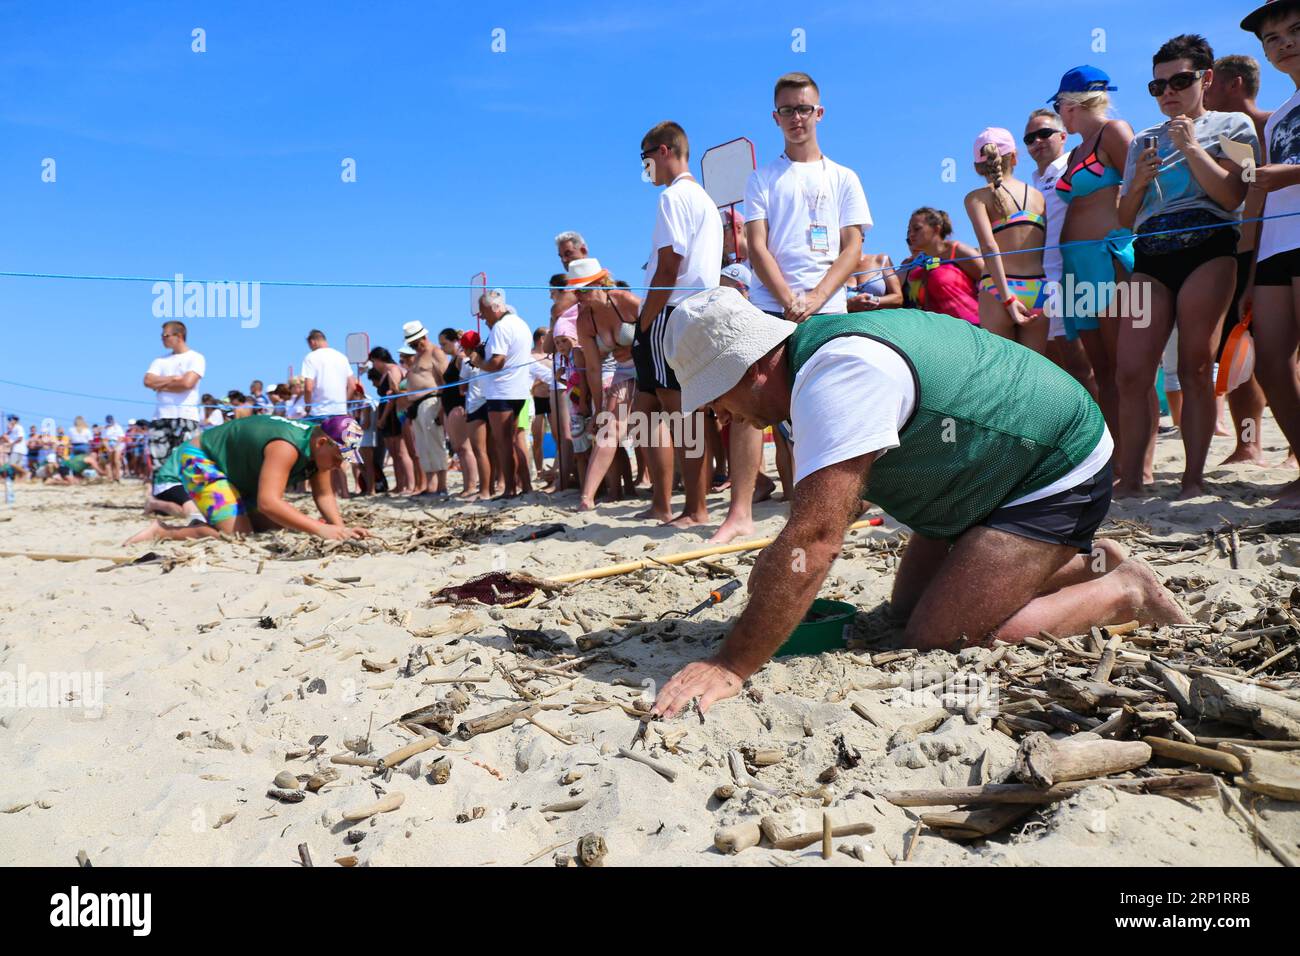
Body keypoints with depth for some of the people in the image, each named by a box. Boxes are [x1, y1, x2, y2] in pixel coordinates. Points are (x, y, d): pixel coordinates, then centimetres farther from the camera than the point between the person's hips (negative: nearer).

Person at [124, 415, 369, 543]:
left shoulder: (320, 445, -10)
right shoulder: (286, 447, -38)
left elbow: (324, 495, -3)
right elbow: (268, 502, -46)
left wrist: (340, 527, -21)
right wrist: (320, 529, -48)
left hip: (238, 471, 9)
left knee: (277, 525, 4)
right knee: (237, 533, -22)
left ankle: (205, 525, 17)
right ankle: (163, 532, -6)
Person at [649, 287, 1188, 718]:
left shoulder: (837, 374, -33)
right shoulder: (816, 358, -1)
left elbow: (816, 539, -41)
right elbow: (839, 499, 12)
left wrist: (730, 666, -40)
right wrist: (780, 568, 0)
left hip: (1059, 470, -10)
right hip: (992, 477, 10)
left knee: (939, 638, -18)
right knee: (907, 608, 11)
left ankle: (1124, 594, 1)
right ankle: (1087, 564, 21)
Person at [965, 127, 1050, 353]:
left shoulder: (978, 198, 2)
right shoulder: (1038, 195, 13)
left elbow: (990, 247, -11)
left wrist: (1007, 298, -14)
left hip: (998, 292, -3)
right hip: (1039, 291, 3)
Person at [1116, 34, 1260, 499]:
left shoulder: (1233, 125, 13)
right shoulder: (1144, 141, 23)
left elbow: (1232, 195, -4)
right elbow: (1125, 219, 20)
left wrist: (1191, 147, -6)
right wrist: (1139, 183, 2)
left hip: (1208, 251, -3)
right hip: (1150, 258, 3)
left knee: (1196, 369, -9)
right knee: (1131, 374, -11)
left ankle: (1194, 478, -4)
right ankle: (1129, 480, -9)